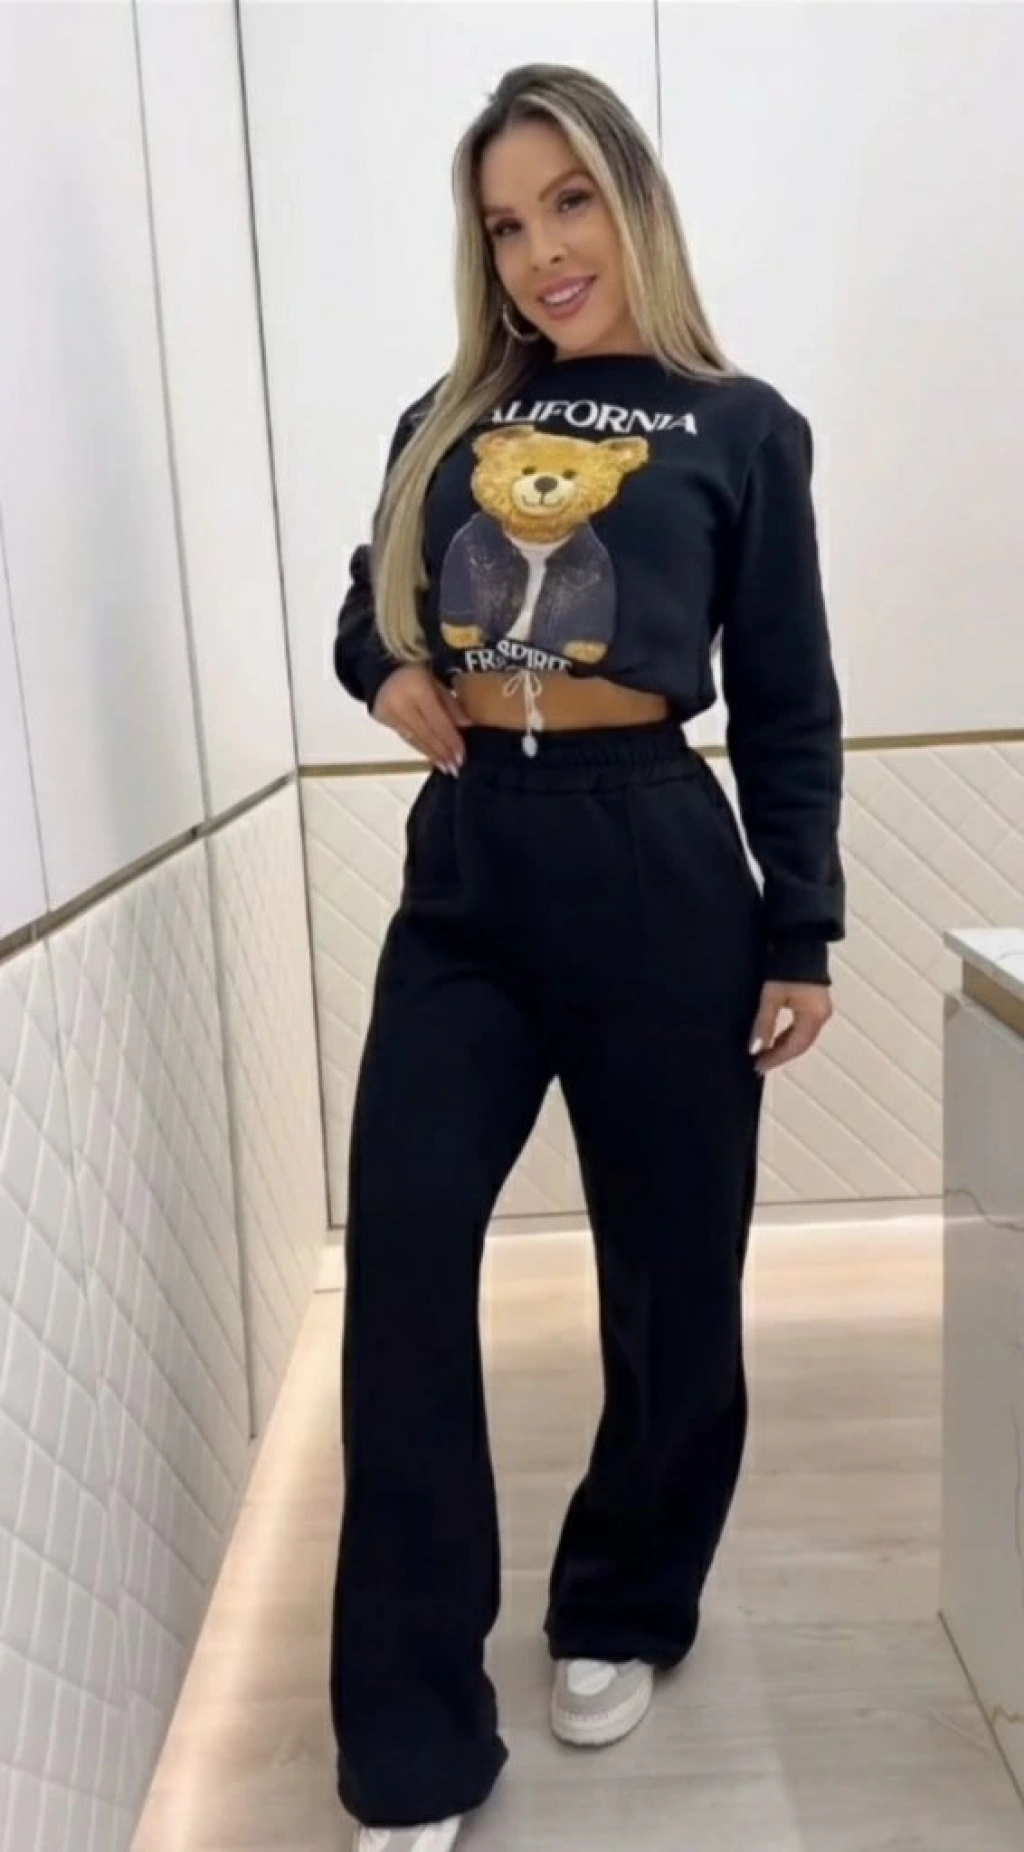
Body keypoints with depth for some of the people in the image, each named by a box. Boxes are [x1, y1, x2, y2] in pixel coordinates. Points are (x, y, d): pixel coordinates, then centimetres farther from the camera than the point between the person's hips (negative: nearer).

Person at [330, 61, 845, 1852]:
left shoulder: (739, 428, 6)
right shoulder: (443, 423, 14)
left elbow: (788, 708, 4)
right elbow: (366, 616, 22)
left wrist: (802, 933, 1)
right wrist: (387, 674, -2)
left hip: (655, 866, -2)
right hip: (464, 871, 3)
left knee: (670, 1265, 8)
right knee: (399, 1247, -8)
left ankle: (620, 1612, 35)